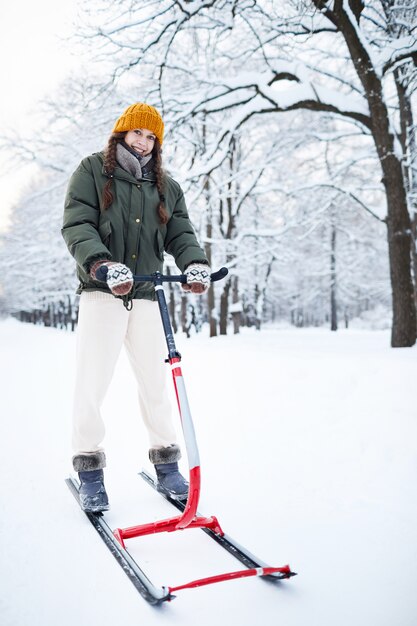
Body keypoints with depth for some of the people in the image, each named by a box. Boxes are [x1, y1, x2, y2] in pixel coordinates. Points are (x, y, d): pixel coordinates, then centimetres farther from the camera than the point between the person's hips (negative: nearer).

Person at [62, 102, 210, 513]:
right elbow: (76, 226, -6)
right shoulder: (92, 171, 6)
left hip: (145, 296, 3)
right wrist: (103, 266, -24)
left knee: (155, 383, 5)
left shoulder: (166, 187, 18)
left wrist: (195, 264, -14)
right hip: (101, 293, -3)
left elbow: (181, 234, 9)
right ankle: (89, 470, 7)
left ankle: (166, 464, 16)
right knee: (92, 383, -5)